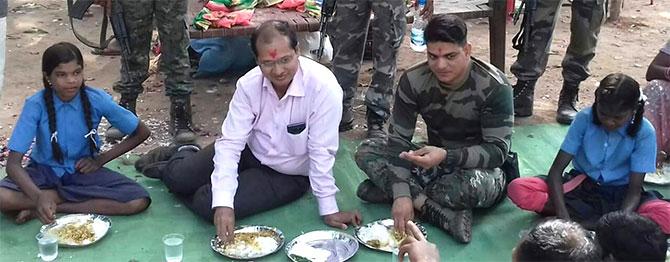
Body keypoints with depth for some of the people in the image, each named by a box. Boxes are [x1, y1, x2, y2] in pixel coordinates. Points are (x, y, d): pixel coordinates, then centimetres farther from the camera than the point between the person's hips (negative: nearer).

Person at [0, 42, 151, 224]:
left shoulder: (97, 100, -16)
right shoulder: (36, 105, -19)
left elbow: (142, 133, -3)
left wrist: (101, 159, -9)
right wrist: (38, 196, -41)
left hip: (83, 171, 2)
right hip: (45, 172, -1)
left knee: (139, 201, -25)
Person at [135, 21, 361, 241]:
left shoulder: (324, 87, -32)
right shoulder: (249, 84, -18)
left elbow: (321, 152, -26)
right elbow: (231, 142, -20)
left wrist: (328, 210, -19)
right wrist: (223, 203, -30)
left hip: (288, 176, -3)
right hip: (250, 151, 3)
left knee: (207, 204, -17)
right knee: (178, 179, -7)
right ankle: (181, 155, 32)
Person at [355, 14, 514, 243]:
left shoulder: (494, 86, -22)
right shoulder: (413, 80, -13)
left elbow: (498, 150, -22)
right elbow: (398, 139, -14)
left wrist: (446, 156, -40)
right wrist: (401, 194, -29)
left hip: (478, 167, -4)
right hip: (433, 163, 4)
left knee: (475, 185, -41)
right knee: (366, 151, -17)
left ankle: (386, 188, -19)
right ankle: (445, 214, -27)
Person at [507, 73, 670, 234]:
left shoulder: (644, 132, -17)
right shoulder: (585, 119, -15)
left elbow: (634, 189, -16)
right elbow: (556, 170, -16)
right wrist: (563, 217, -31)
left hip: (620, 194, -1)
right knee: (518, 189, -25)